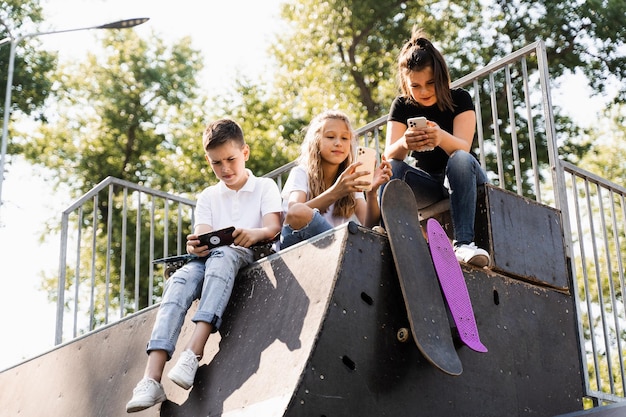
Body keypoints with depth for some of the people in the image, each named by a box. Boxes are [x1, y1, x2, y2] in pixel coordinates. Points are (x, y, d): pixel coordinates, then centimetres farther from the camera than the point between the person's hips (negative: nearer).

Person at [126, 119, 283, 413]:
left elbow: (274, 227, -6)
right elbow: (201, 236, 5)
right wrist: (195, 245, -21)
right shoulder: (208, 196, 21)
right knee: (181, 279, -31)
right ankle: (152, 379, -46)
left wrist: (255, 234, -31)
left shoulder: (265, 187, 12)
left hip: (248, 258, -3)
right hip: (211, 261, 3)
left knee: (222, 256, -38)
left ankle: (192, 355, -51)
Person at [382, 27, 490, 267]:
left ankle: (464, 243, -45)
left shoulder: (459, 99, -9)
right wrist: (404, 144, -42)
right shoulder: (402, 106, -2)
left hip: (461, 178, -2)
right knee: (392, 168, -26)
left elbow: (463, 148, -26)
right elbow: (389, 155, -16)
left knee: (459, 159, -35)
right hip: (427, 183, 3)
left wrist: (441, 138, -50)